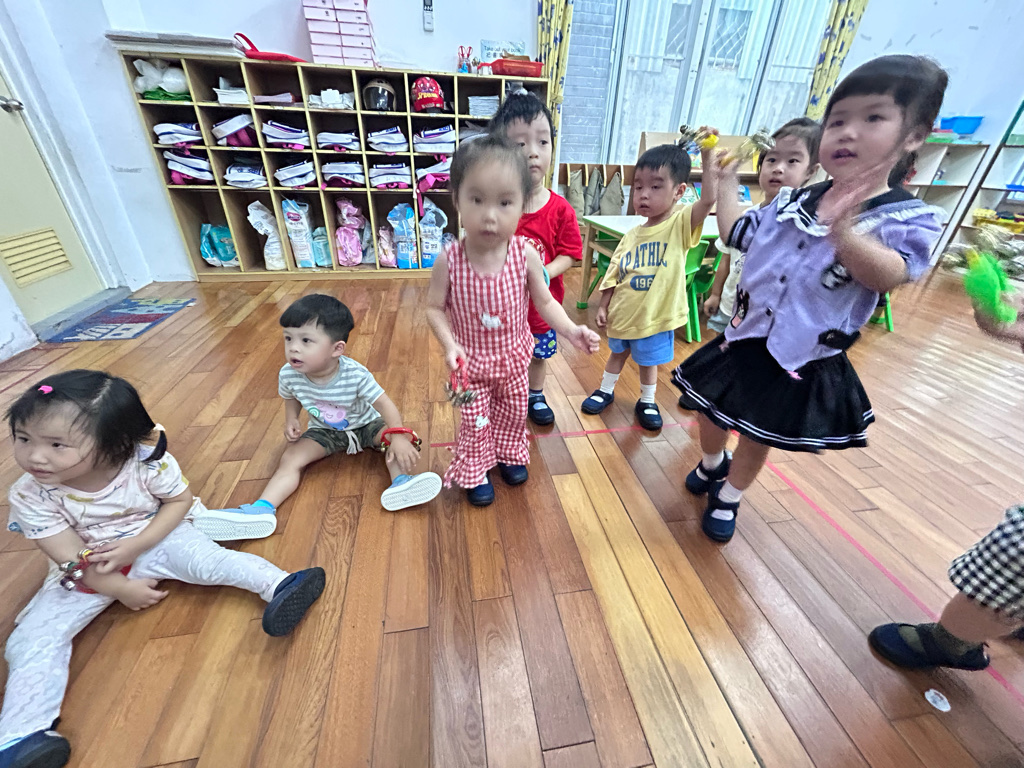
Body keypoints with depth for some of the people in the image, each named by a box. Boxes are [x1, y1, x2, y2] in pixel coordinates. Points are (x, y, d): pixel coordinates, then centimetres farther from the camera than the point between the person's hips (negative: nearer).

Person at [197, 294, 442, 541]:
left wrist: (399, 437, -43)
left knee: (401, 435, -27)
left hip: (366, 425, -3)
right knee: (290, 459, -16)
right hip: (325, 431, 3)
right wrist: (290, 420, -15)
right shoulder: (289, 375, -20)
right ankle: (262, 508, -20)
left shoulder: (356, 375, -33)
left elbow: (384, 404, -30)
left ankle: (400, 482, -41)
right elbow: (291, 398, 4)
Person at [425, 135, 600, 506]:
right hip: (472, 360, -1)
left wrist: (571, 330, -22)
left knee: (514, 414, 22)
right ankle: (475, 471, 40)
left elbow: (544, 301, -8)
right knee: (475, 421, 15)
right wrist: (450, 345, -24)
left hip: (513, 357, 2)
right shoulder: (449, 261, -21)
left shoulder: (526, 255, -18)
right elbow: (434, 308, -10)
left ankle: (510, 454, 51)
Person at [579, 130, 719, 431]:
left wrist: (706, 155, -34)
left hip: (656, 316, -3)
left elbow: (709, 199, -28)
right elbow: (613, 274, 3)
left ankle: (647, 402, 37)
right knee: (617, 354, 23)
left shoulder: (681, 224, -11)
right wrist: (603, 306, 2)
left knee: (648, 362, 15)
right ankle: (605, 391, 43)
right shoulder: (632, 235, -1)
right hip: (622, 314, 3)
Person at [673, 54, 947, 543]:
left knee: (758, 438, 14)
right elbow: (737, 234, 14)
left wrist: (842, 229, -47)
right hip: (745, 339, 4)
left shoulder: (910, 219, -12)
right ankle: (712, 463, 50)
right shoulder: (791, 202, 0)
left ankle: (727, 497, 40)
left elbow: (889, 275, -31)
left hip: (802, 361, -3)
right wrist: (725, 182, 11)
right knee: (710, 414, 18)